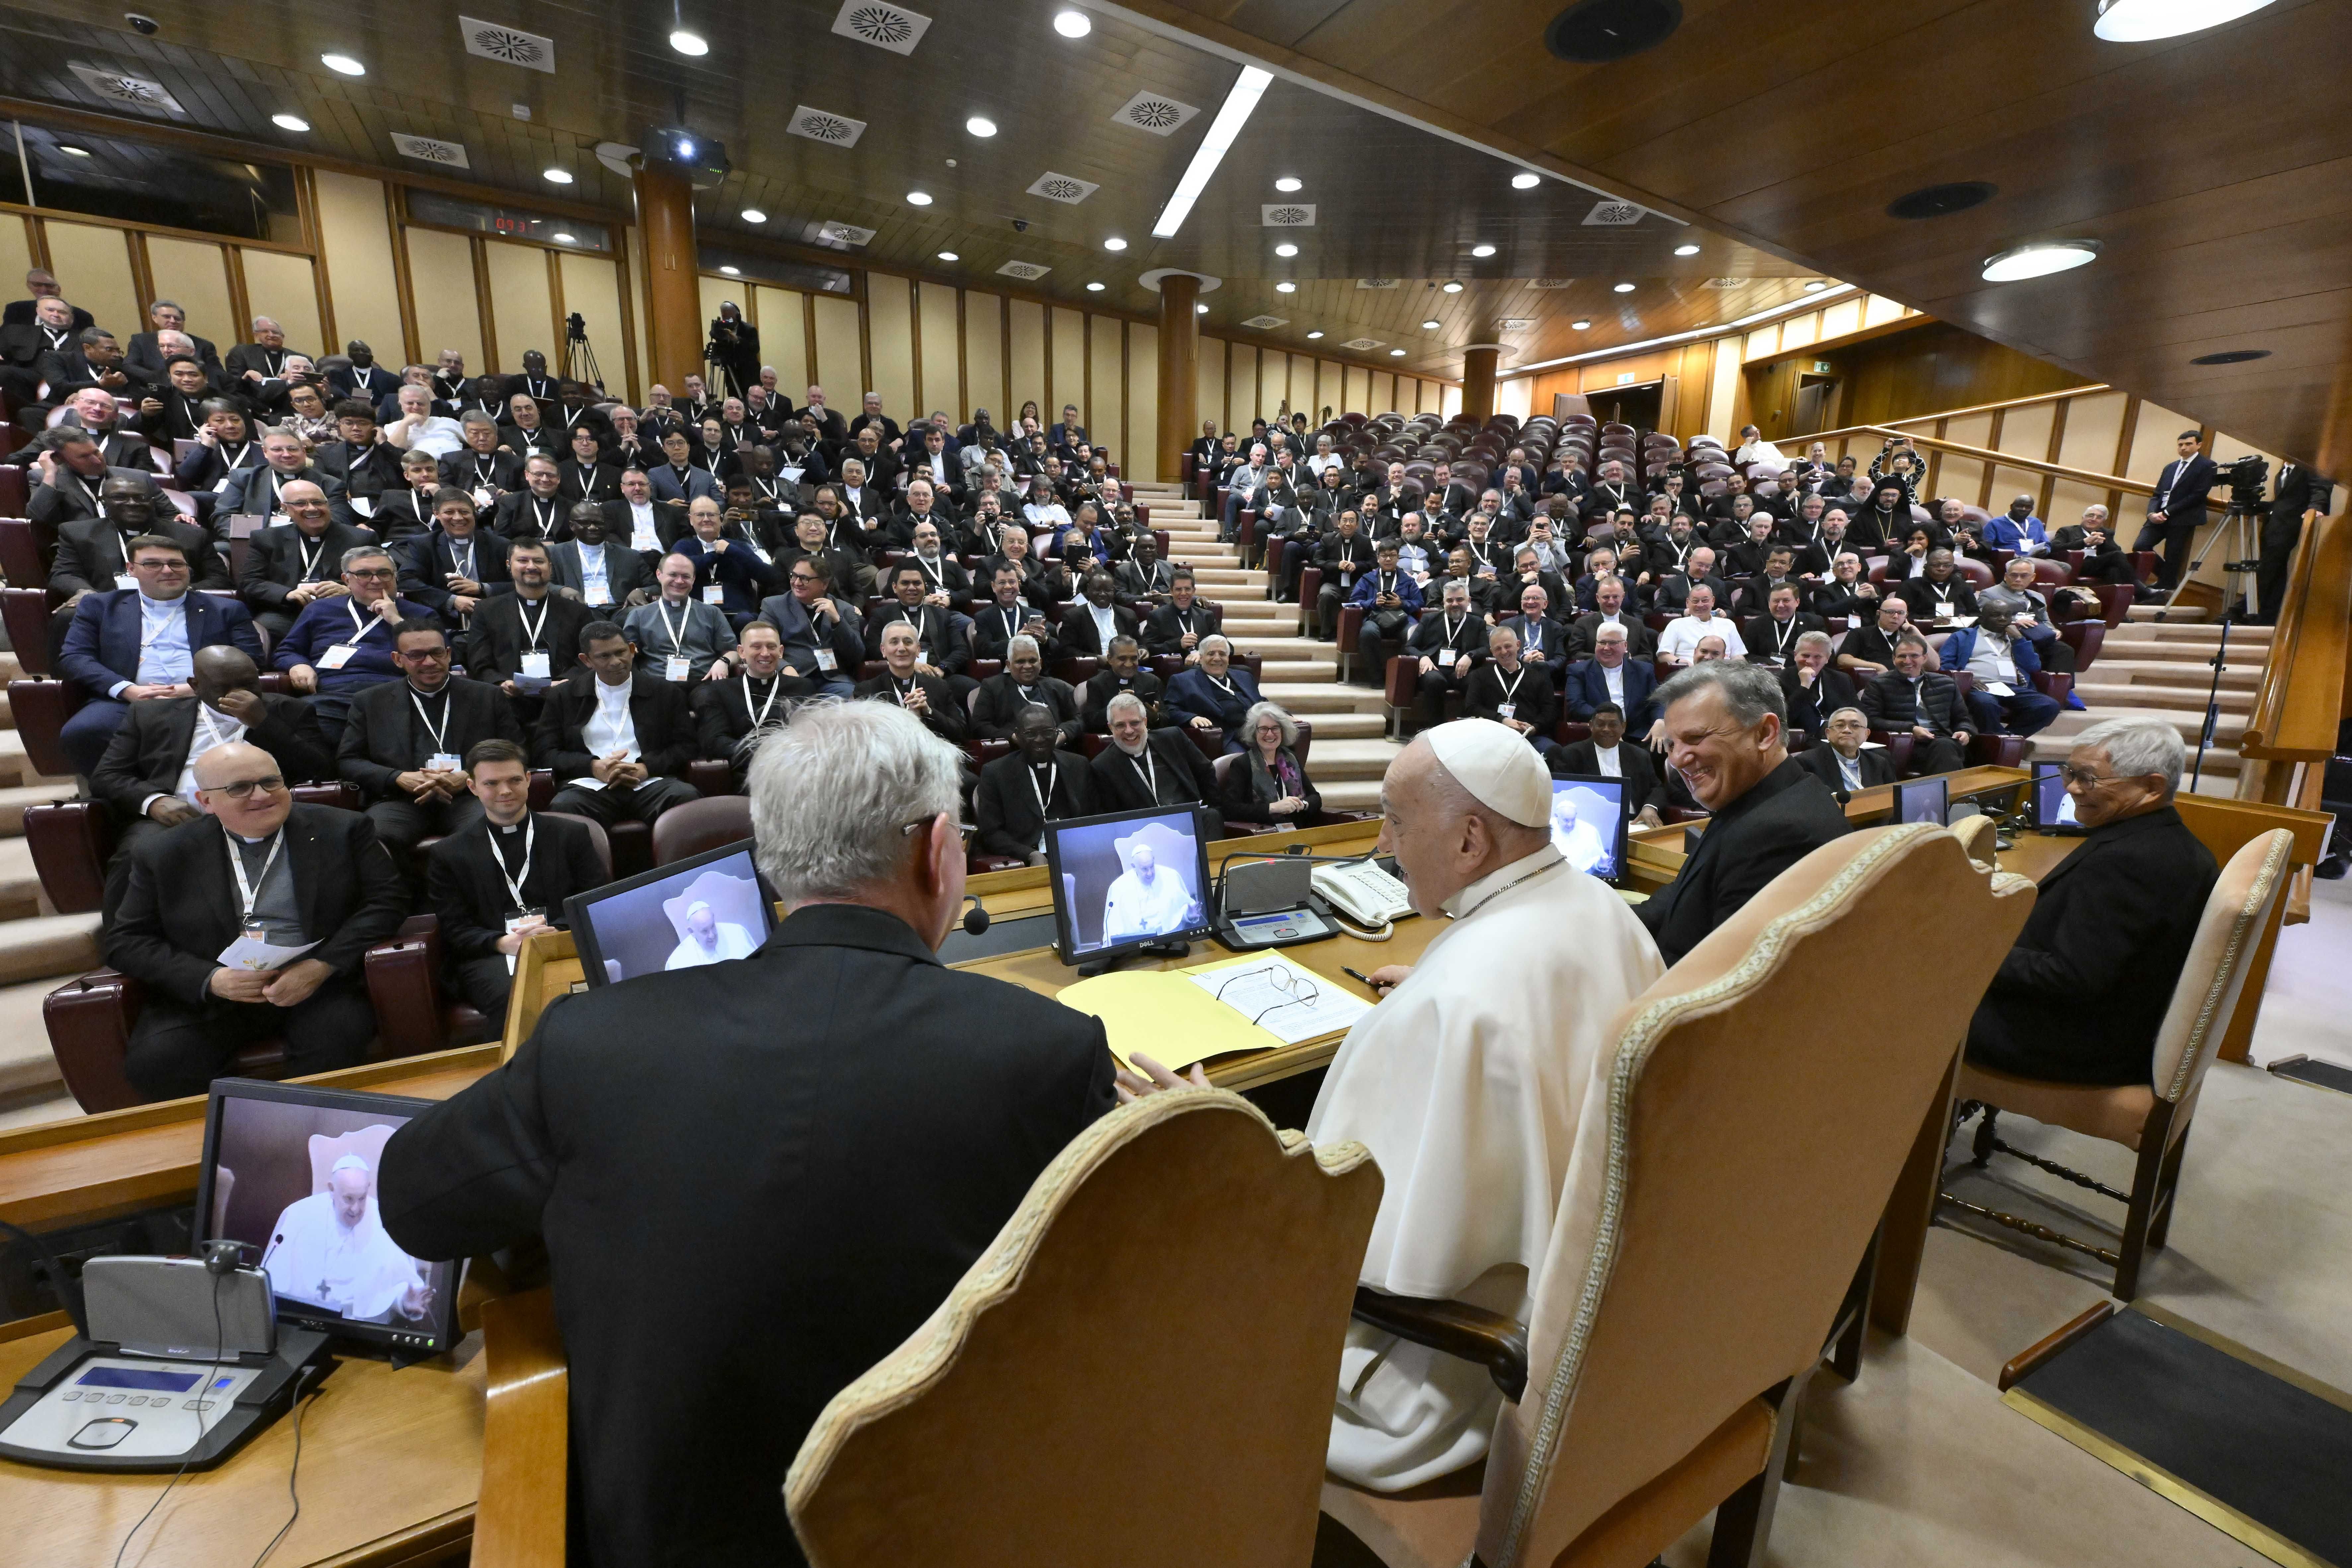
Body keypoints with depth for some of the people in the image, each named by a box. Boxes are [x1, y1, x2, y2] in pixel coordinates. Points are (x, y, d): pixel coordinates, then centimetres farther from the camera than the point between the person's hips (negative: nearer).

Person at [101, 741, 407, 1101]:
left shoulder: (342, 831, 4)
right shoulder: (163, 855, 9)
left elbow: (387, 901, -2)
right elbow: (124, 940, 9)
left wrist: (323, 966, -15)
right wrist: (210, 979, -9)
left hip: (319, 984, -2)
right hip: (205, 996, 2)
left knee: (337, 1040, -30)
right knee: (155, 1065, -23)